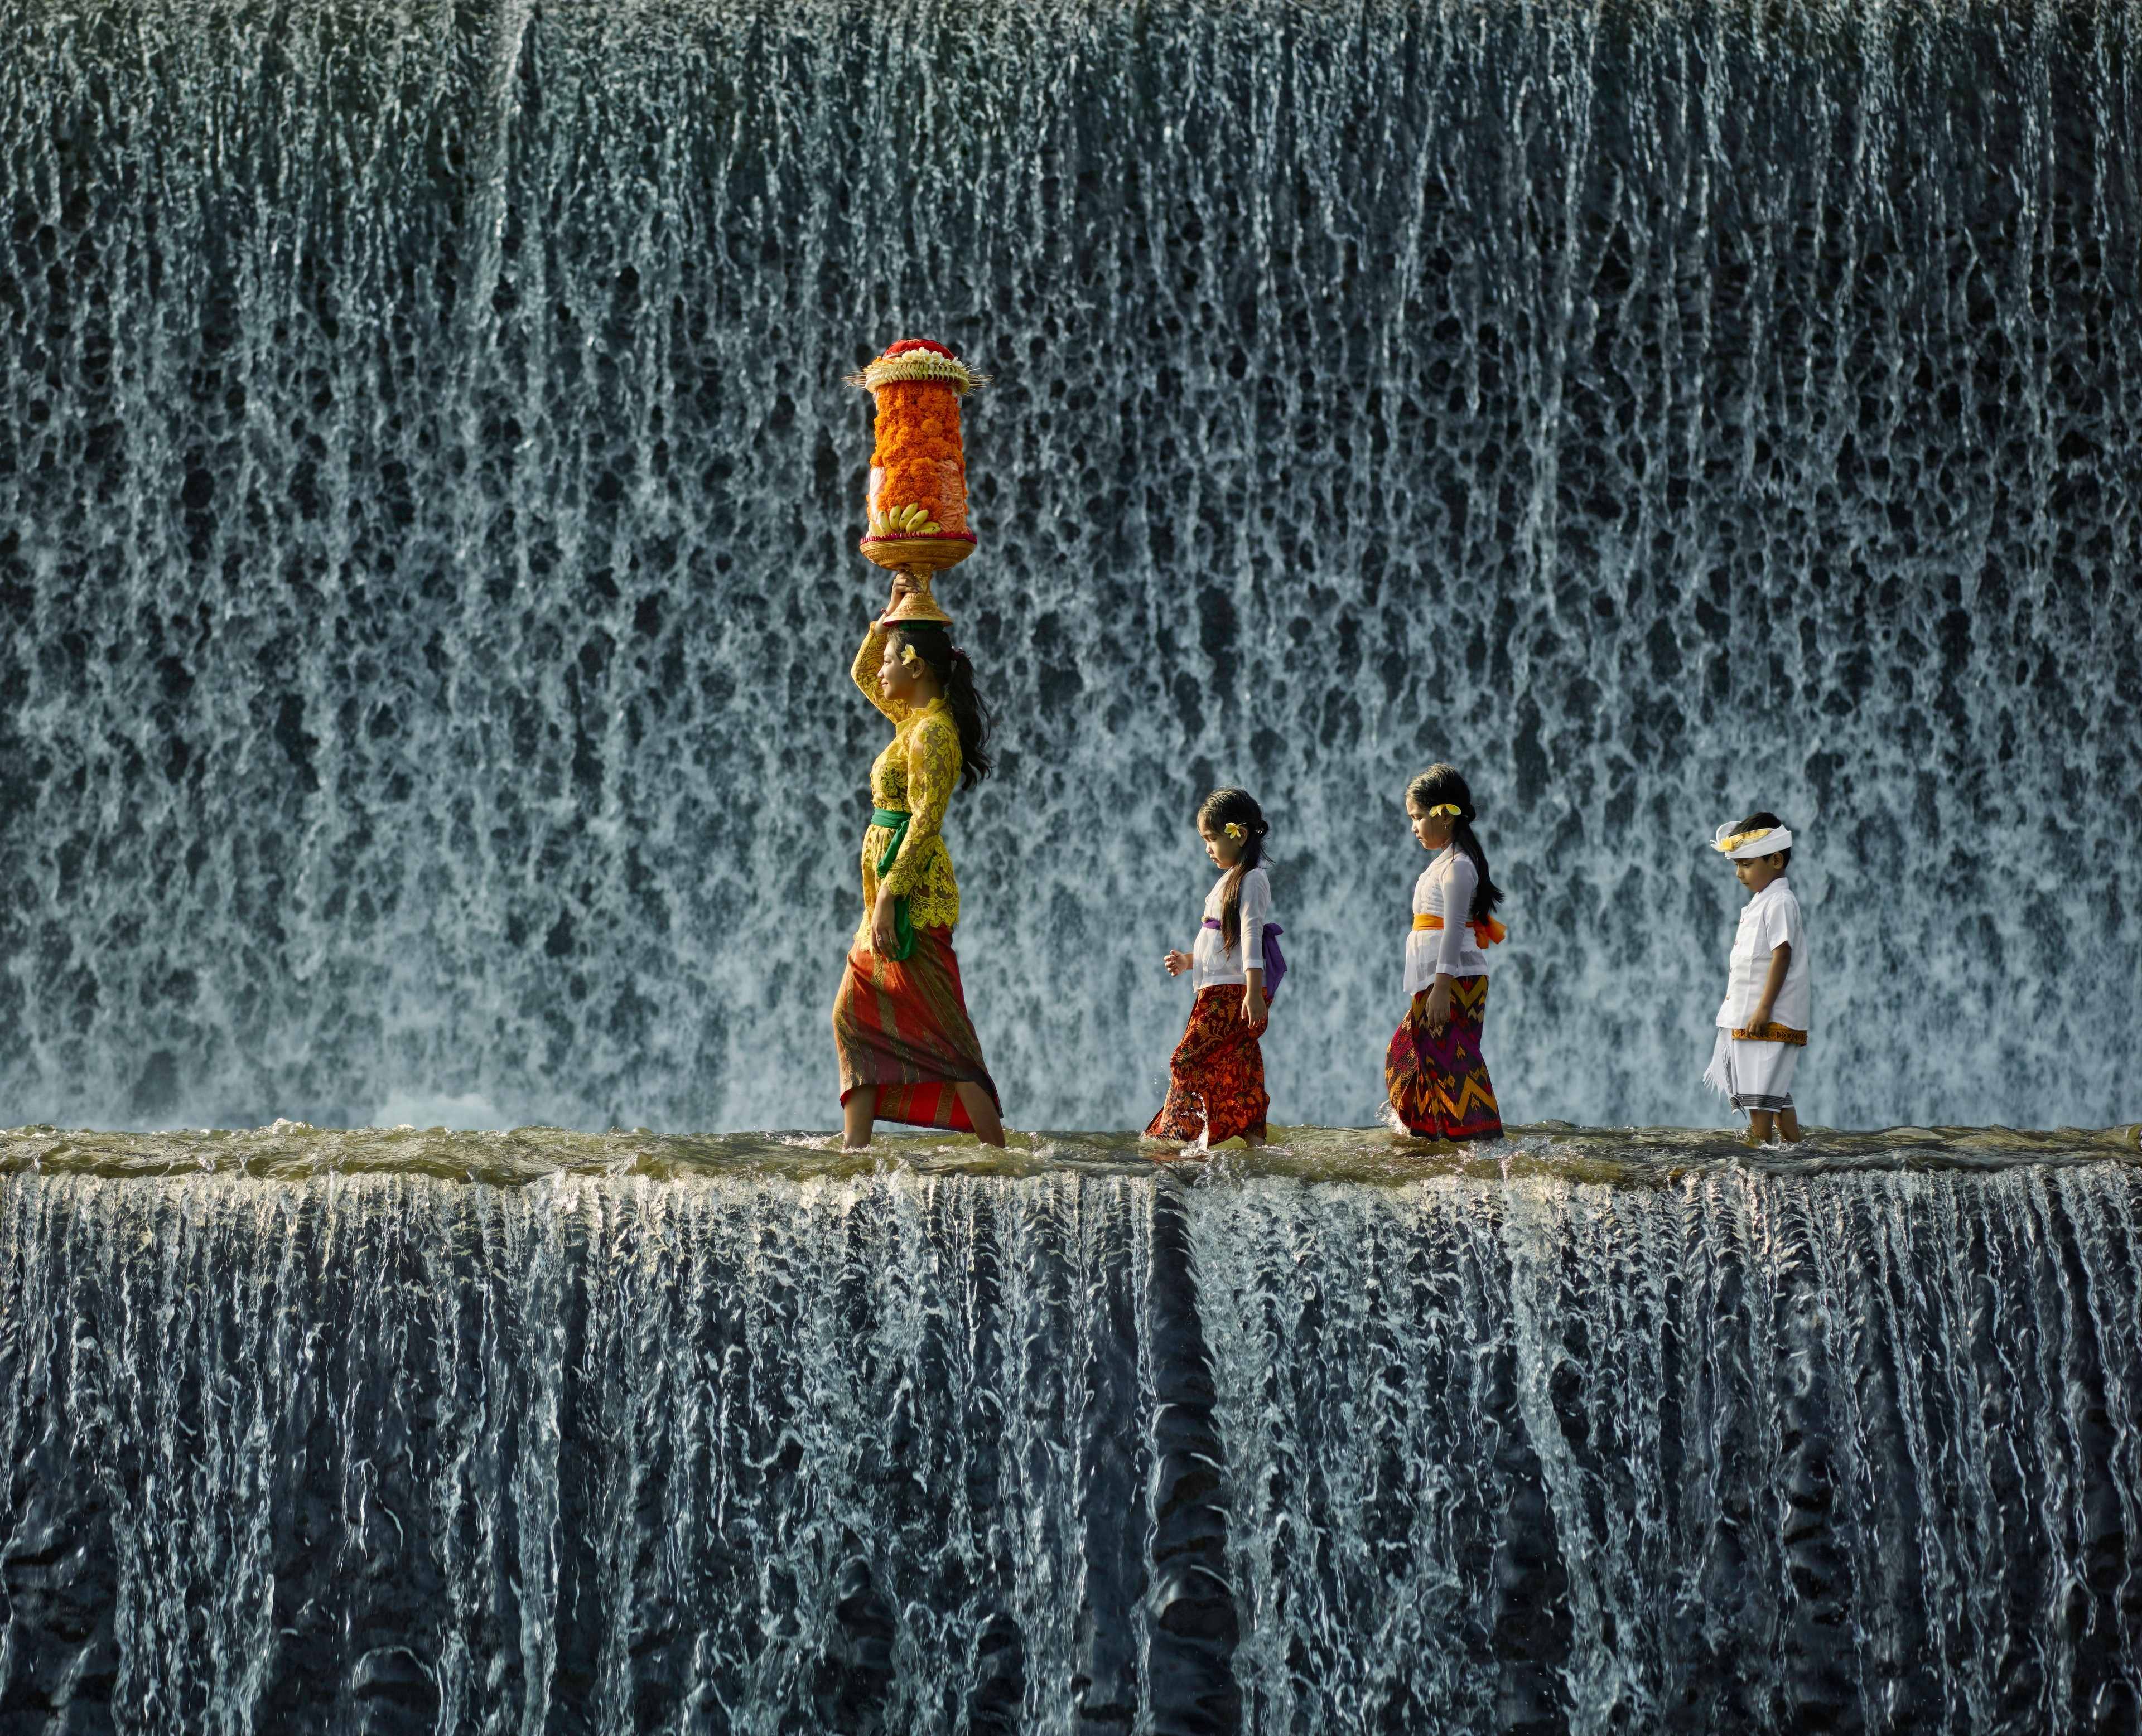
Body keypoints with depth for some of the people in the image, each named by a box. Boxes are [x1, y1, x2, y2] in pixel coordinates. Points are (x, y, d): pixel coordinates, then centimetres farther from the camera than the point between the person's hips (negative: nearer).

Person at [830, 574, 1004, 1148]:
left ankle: (997, 1150, -9)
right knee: (855, 1014, 9)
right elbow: (862, 673, 29)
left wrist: (888, 898, -24)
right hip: (892, 890, 10)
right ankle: (855, 1144, 9)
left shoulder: (931, 733, -16)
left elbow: (925, 823, -22)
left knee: (937, 1026, -10)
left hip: (914, 894, -10)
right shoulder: (916, 718, 12)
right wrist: (891, 613, 16)